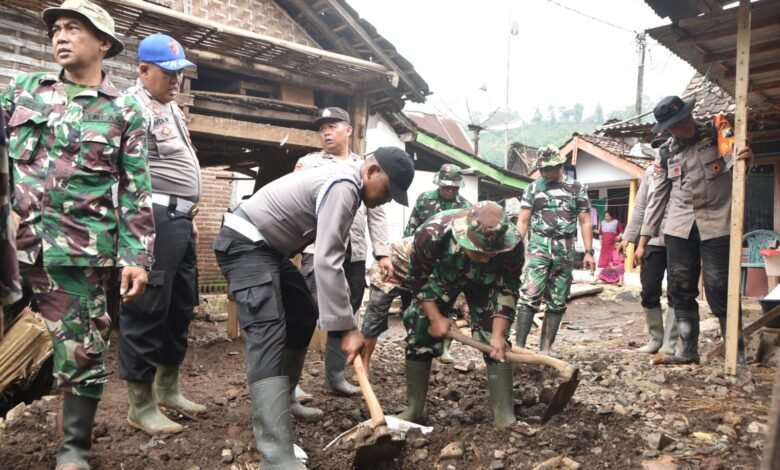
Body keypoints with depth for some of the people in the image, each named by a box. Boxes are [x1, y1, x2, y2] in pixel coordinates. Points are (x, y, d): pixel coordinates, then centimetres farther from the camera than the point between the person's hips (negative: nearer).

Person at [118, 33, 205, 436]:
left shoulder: (171, 108, 22)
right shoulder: (135, 106, -8)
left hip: (179, 218, 10)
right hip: (154, 218, -10)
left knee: (180, 306, 14)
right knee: (147, 309, -4)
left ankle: (167, 389, 29)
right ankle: (140, 406, 7)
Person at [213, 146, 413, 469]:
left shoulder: (346, 185, 10)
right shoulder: (343, 187, -22)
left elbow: (328, 255, 19)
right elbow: (326, 263, -28)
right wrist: (346, 328, -27)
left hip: (269, 246, 11)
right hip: (245, 243, -11)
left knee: (303, 317, 15)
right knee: (269, 332, -23)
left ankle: (281, 399, 26)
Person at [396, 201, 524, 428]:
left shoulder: (512, 243, -38)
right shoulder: (432, 232, -42)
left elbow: (508, 290, -21)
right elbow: (417, 278, -21)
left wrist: (498, 334, -30)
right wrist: (435, 317, -20)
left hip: (484, 283, 0)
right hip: (439, 278, 0)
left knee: (496, 342, -13)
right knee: (419, 335, -3)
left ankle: (505, 414, -3)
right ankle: (414, 408, 13)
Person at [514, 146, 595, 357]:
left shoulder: (576, 188, 7)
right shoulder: (533, 188, 7)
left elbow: (585, 222, 7)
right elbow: (522, 222, 4)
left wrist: (589, 252, -1)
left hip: (565, 250, 2)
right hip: (539, 246, -1)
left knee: (557, 302, 5)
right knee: (529, 295, -14)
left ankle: (546, 348, 13)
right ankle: (519, 345, -13)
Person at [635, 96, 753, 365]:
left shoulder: (718, 134, 3)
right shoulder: (665, 154, 9)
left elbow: (733, 170, 7)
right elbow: (658, 197, 11)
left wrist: (744, 158, -19)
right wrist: (642, 242, 8)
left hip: (716, 224, -3)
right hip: (679, 228, 3)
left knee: (719, 291, -6)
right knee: (680, 290, 4)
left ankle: (737, 351, 8)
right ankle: (689, 349, 15)